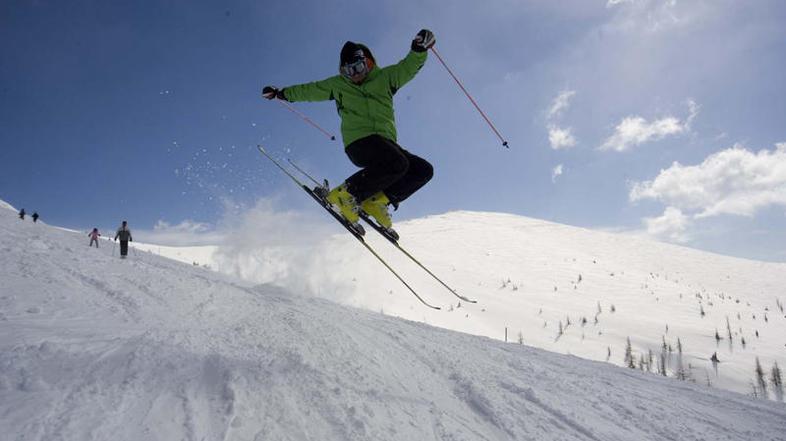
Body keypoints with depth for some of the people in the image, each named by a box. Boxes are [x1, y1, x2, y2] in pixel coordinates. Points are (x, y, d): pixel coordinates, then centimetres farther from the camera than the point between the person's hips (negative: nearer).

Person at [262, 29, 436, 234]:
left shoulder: (385, 78, 17)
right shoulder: (338, 84, 16)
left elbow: (408, 67, 8)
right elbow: (310, 90, 27)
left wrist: (419, 49, -11)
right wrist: (281, 93, 33)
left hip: (385, 143, 5)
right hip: (359, 141, -5)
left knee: (423, 170, -7)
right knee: (397, 164, -32)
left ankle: (377, 201, -7)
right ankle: (345, 194, -23)